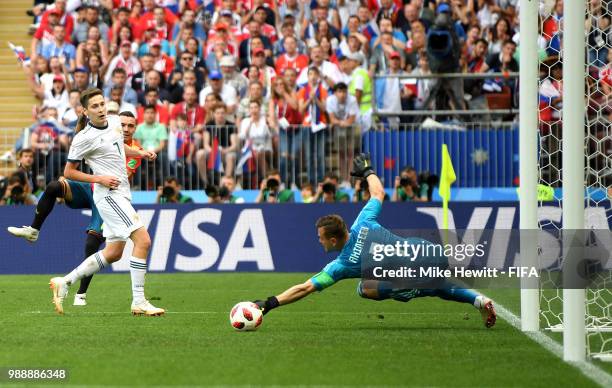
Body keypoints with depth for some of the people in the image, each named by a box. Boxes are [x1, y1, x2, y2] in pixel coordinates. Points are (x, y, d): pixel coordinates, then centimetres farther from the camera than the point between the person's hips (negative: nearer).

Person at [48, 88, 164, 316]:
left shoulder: (114, 122, 9)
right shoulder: (84, 139, -12)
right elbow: (69, 172, -5)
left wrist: (141, 153, 11)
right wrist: (99, 179, -16)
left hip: (121, 193, 9)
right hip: (108, 194, -9)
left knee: (113, 253, 13)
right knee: (143, 240, -18)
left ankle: (64, 283, 22)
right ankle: (138, 302, -15)